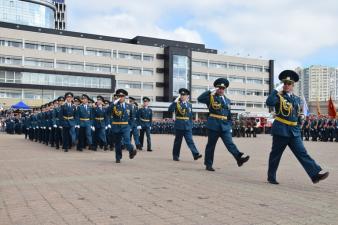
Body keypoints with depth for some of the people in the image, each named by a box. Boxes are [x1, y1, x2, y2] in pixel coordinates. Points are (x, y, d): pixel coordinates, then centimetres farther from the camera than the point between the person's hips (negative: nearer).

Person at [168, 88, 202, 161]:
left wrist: (191, 126, 10)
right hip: (179, 126, -3)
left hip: (188, 126, 3)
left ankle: (195, 154, -14)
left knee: (190, 140, -6)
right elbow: (170, 110, -16)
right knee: (178, 141, 5)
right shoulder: (177, 103, 1)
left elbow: (191, 116, 15)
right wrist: (175, 101, -19)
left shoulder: (189, 105, 13)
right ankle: (175, 156, 16)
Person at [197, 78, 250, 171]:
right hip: (213, 126, -4)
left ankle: (239, 158, -23)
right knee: (211, 145, 4)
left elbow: (229, 115, 20)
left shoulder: (227, 100, 16)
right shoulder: (211, 98, 0)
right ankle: (208, 164, 13)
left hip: (225, 126, 4)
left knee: (230, 143, -9)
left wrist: (230, 126, 16)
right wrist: (210, 91, -17)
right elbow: (199, 99, -17)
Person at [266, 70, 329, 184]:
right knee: (275, 154, 5)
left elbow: (298, 116, 21)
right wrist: (277, 90, -22)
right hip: (280, 130, -5)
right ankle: (271, 177, 17)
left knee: (302, 153, -1)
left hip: (294, 132, 5)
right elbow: (269, 102, -27)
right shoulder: (278, 96, -4)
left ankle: (315, 174, -5)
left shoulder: (297, 99, 14)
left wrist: (298, 127, 14)